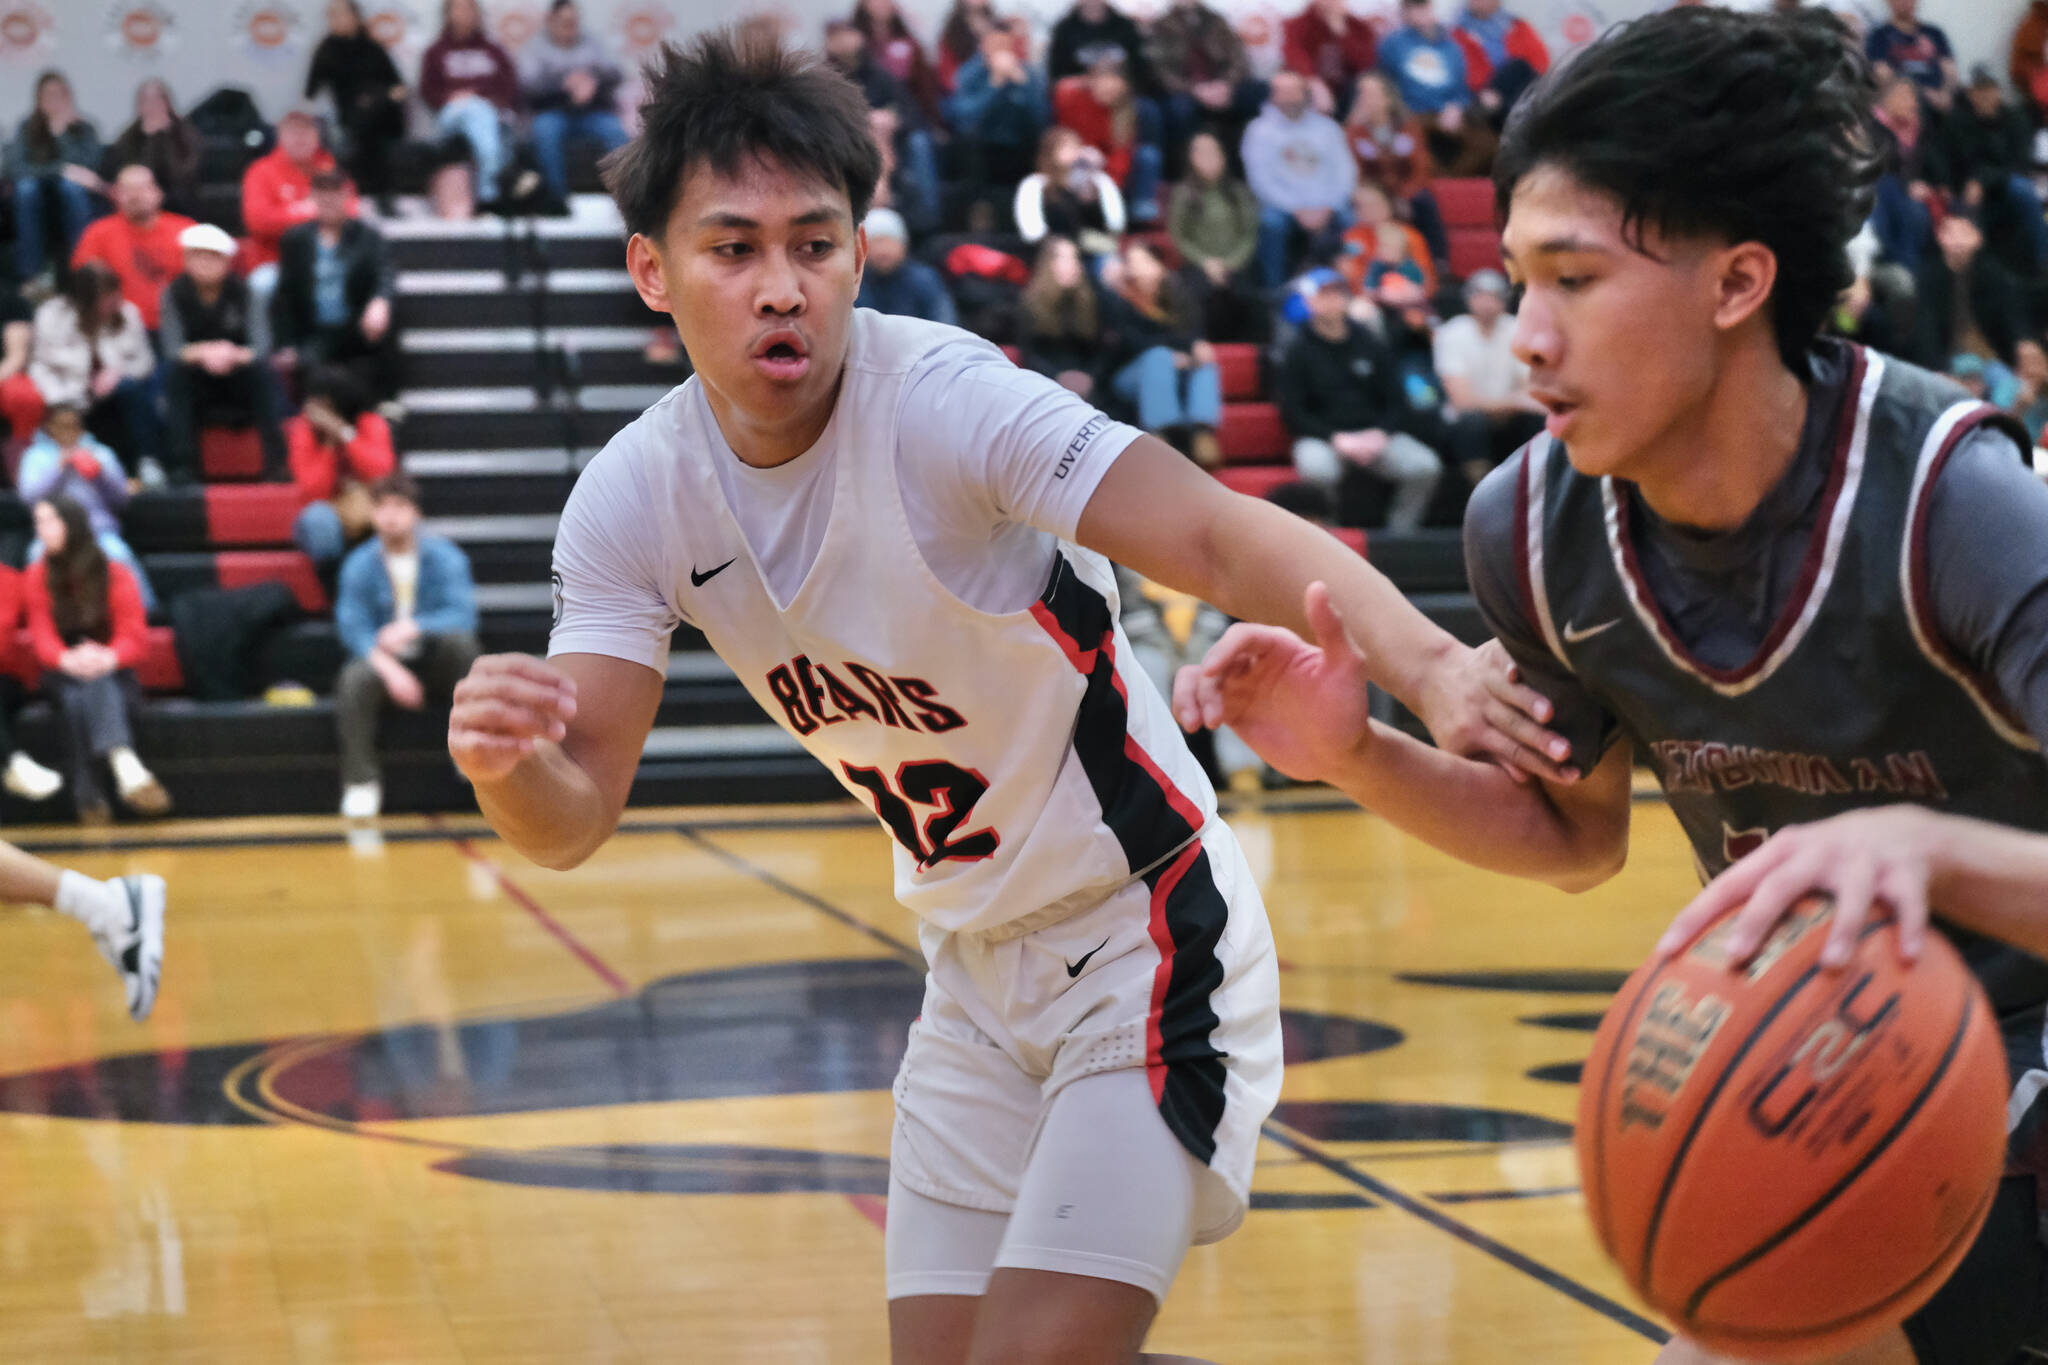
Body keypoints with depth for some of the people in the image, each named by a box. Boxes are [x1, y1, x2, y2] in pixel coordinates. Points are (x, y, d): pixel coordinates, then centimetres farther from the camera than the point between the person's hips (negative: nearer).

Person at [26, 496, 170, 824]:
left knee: (96, 685, -35)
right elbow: (41, 634, -8)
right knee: (77, 698, -34)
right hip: (63, 676, 0)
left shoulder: (115, 574, -1)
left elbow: (134, 636, -8)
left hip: (111, 671, 0)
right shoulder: (36, 578, 2)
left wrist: (108, 658, -32)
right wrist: (67, 659, -32)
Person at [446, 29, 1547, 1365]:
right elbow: (575, 819, -8)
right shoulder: (634, 501, -6)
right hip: (975, 977, 6)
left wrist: (1429, 666, -55)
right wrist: (505, 761, -33)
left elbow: (1217, 535, -36)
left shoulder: (945, 400, -23)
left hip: (1146, 941, -6)